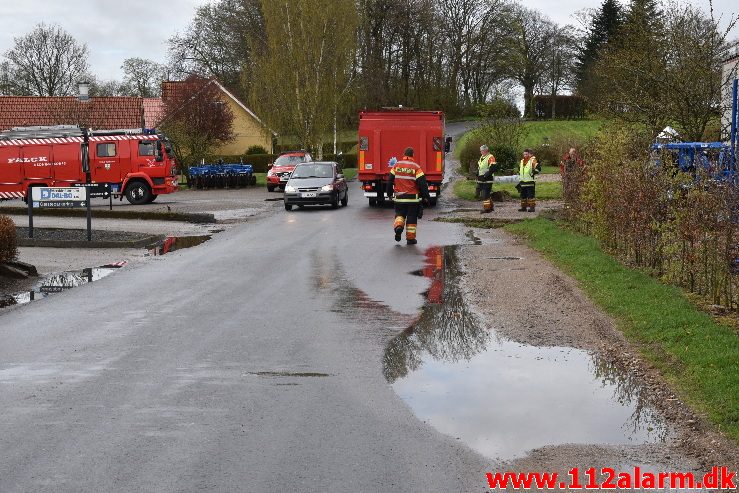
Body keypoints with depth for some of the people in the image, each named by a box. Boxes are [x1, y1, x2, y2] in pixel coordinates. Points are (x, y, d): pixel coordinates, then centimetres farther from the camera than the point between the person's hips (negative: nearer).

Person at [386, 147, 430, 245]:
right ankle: (410, 238, 9)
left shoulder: (397, 165, 2)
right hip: (412, 197, -2)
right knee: (412, 217, 7)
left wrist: (389, 193, 20)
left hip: (399, 197, 2)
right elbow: (422, 183, -9)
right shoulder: (416, 167, -7)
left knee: (399, 214, 17)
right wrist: (426, 196, -1)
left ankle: (398, 226, -13)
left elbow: (390, 180, 7)